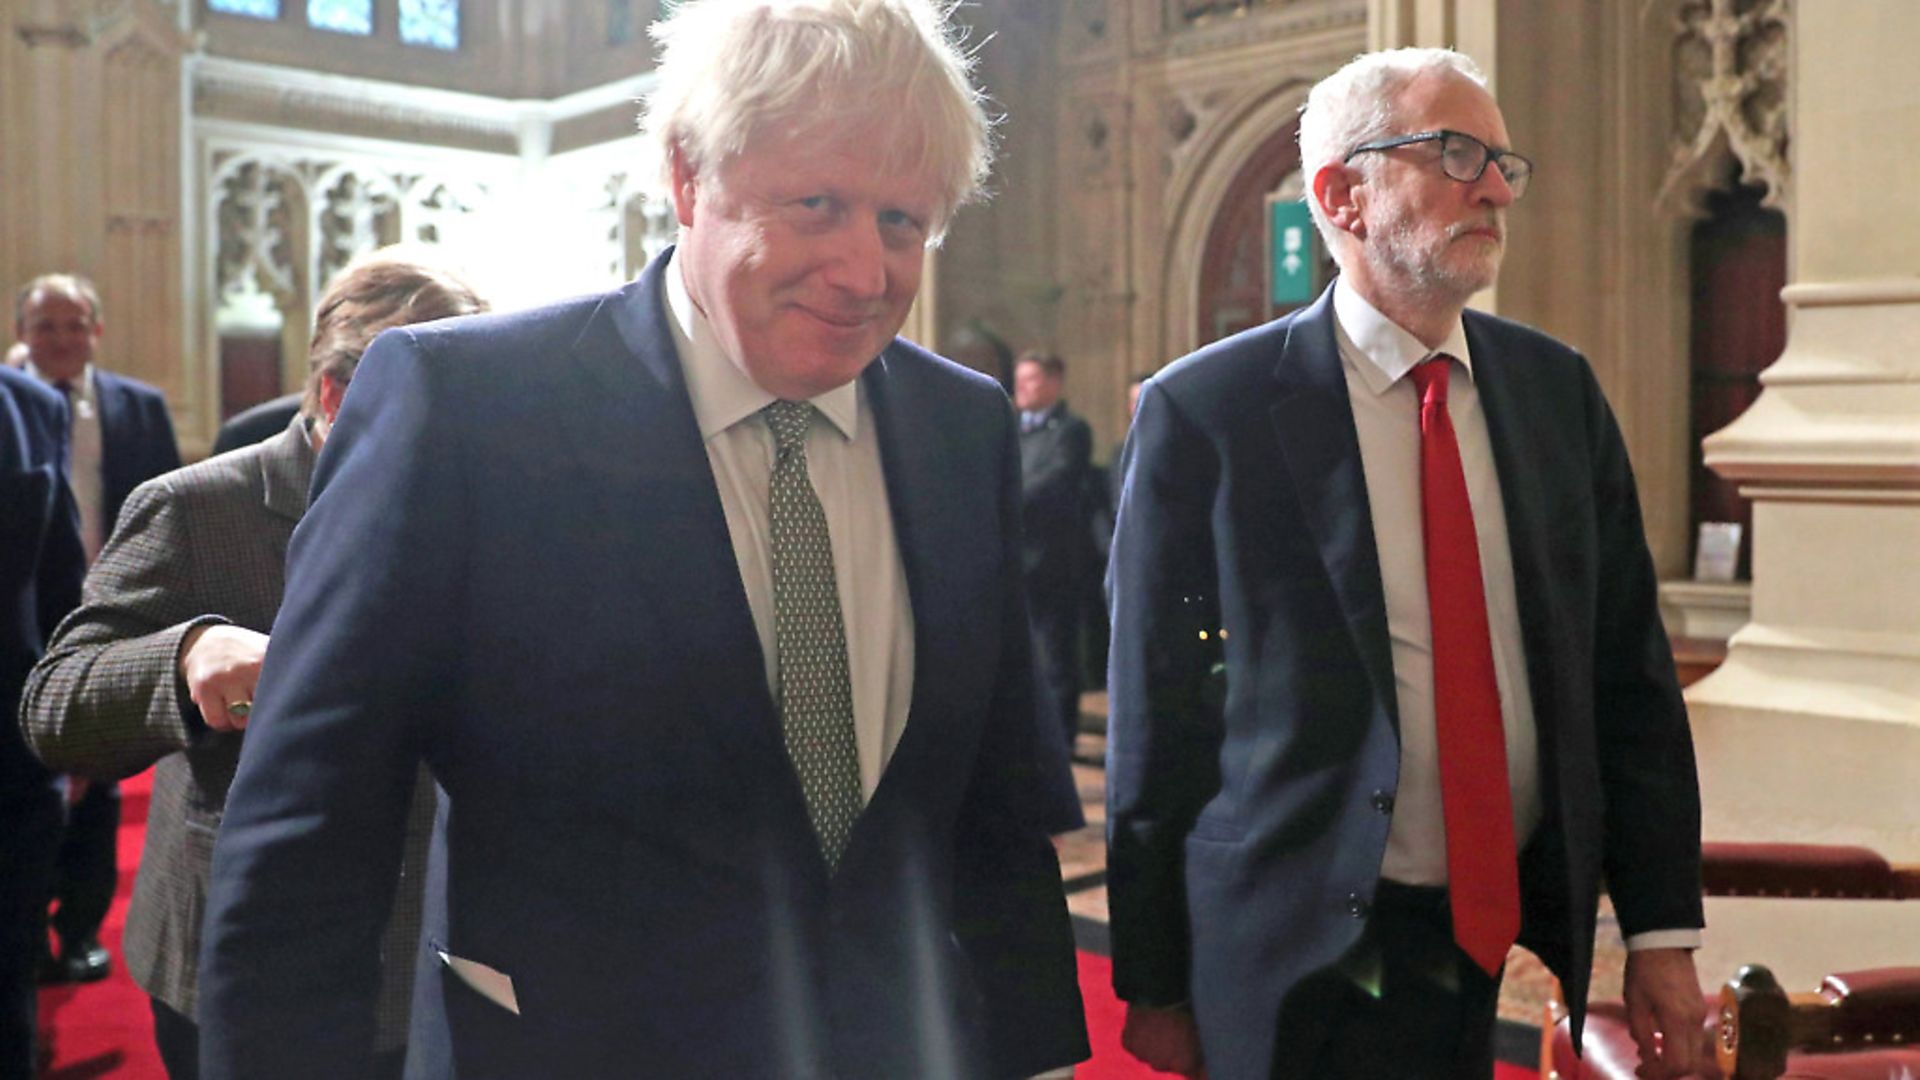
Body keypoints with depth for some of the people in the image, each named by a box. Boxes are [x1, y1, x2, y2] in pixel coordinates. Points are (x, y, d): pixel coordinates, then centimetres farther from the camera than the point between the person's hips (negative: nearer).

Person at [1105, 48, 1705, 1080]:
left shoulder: (1558, 388, 3)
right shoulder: (1202, 412, -11)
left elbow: (1627, 668, 5)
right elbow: (1158, 714, -8)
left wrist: (1662, 928, 3)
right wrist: (1153, 983, -3)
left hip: (1522, 948, 5)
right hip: (1307, 960, -4)